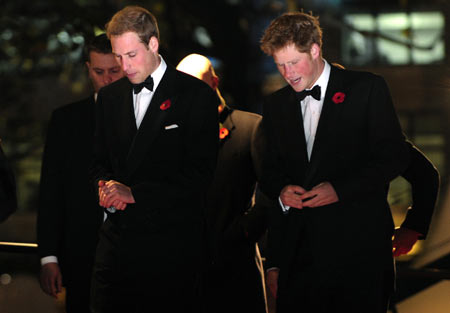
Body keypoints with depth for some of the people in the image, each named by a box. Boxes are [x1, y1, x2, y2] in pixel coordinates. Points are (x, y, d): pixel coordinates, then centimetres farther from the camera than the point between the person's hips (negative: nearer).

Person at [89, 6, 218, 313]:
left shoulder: (196, 94, -4)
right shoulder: (109, 96, 14)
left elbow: (199, 173, -10)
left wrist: (134, 193, -13)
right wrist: (106, 184, -4)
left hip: (172, 243, -4)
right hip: (117, 239, 5)